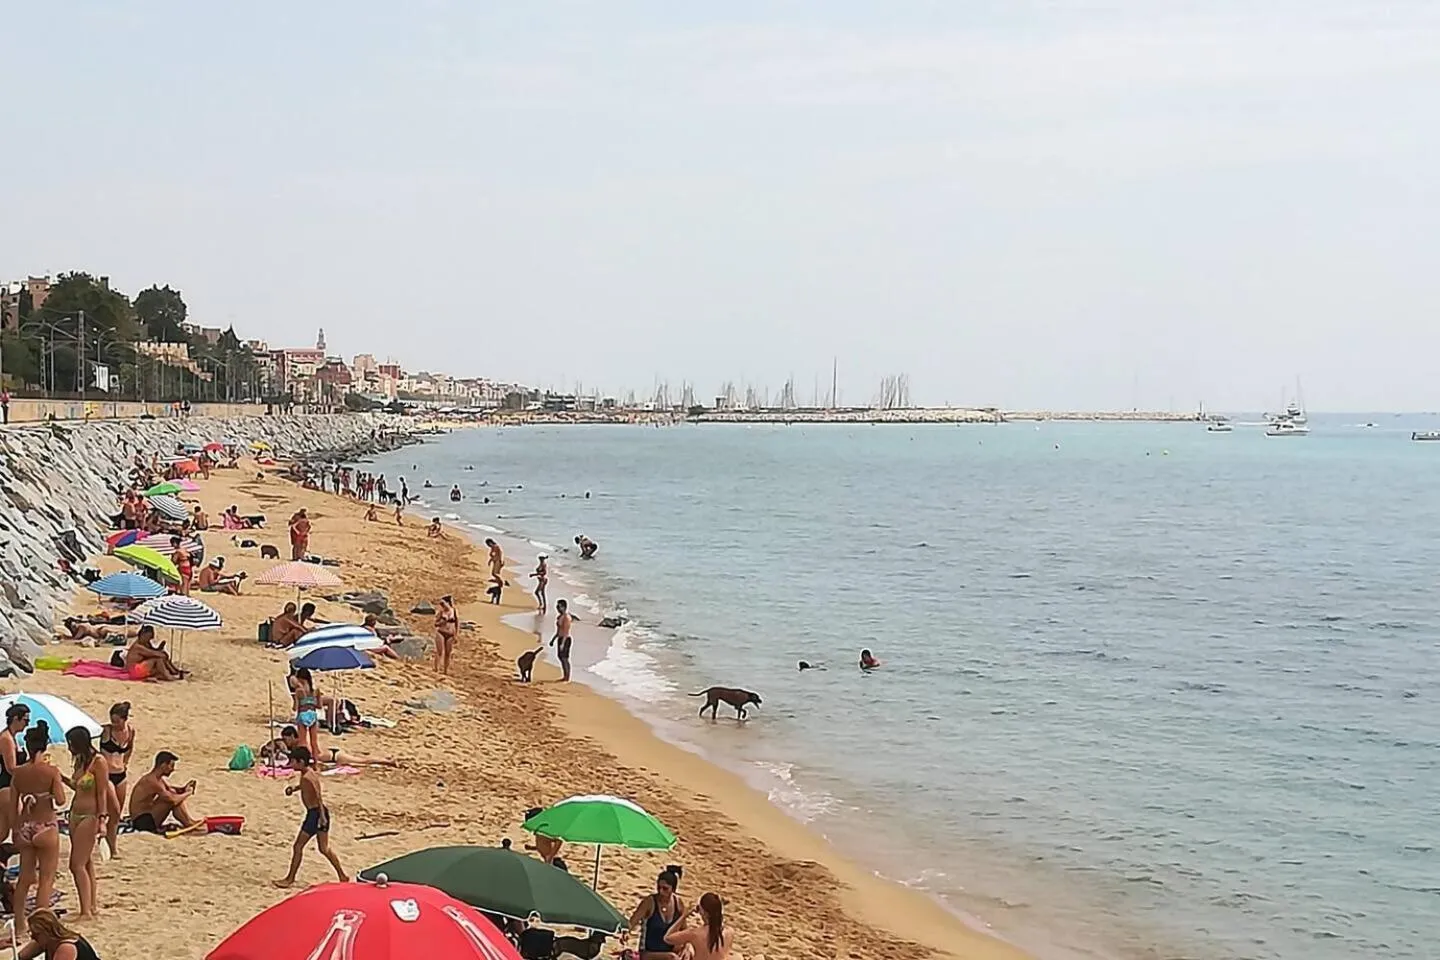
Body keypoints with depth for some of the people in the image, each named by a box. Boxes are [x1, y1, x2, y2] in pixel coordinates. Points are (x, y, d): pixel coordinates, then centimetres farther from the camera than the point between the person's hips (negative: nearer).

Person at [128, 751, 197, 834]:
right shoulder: (152, 781, -24)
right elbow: (172, 799, -29)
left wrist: (184, 789, -2)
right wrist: (188, 793, -11)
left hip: (149, 815, 10)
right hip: (141, 820, -10)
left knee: (178, 798, 3)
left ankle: (190, 823, 0)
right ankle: (190, 824, -8)